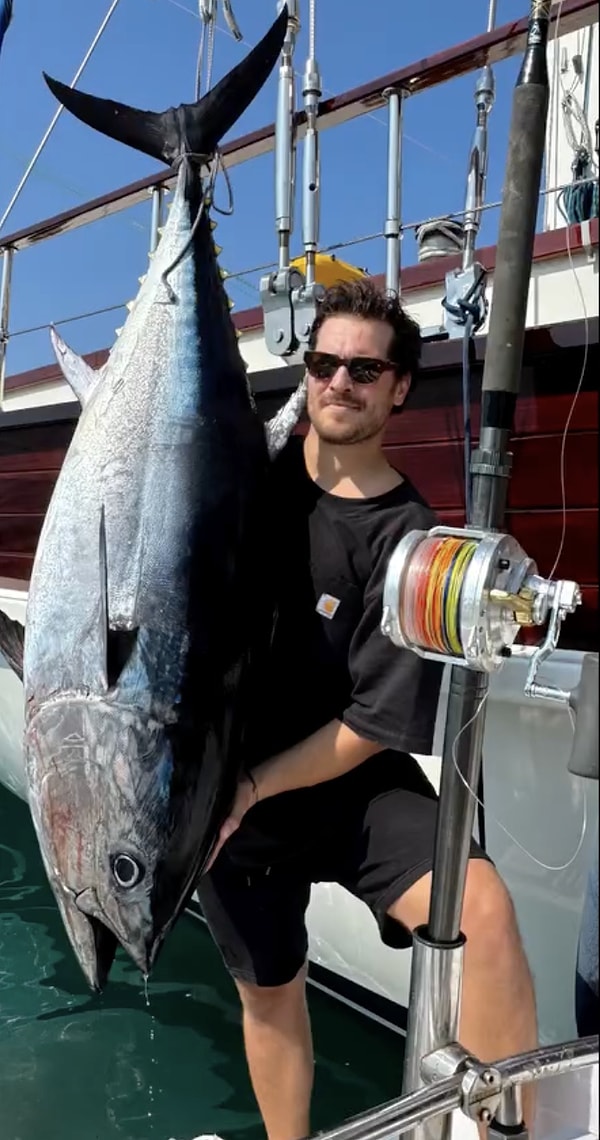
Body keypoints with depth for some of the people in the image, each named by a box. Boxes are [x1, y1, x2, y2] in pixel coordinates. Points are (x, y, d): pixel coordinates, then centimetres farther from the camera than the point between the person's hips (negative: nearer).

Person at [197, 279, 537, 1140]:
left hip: (351, 786, -2)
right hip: (219, 790, 3)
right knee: (269, 990, 16)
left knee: (483, 905, -27)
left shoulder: (407, 538, -14)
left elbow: (377, 724, -15)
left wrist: (247, 789, -16)